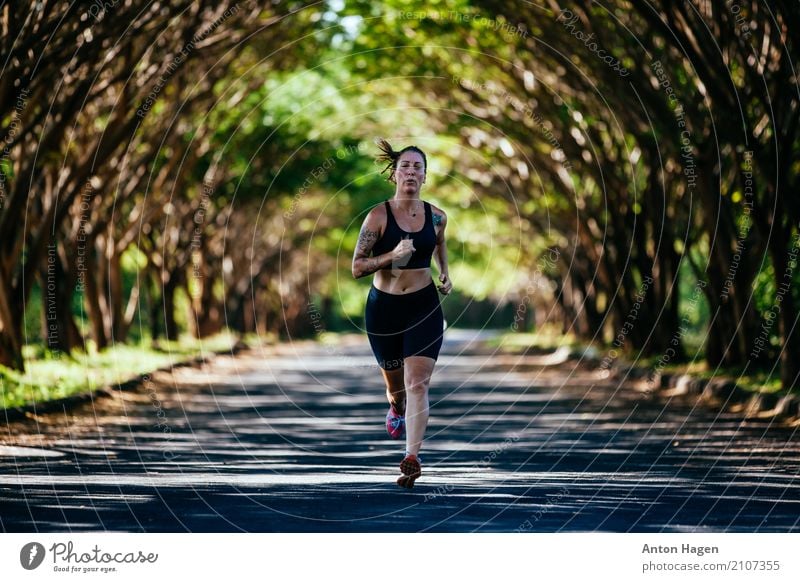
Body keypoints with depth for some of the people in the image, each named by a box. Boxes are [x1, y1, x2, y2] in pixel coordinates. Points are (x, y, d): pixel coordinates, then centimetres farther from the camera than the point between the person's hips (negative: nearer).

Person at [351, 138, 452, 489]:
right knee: (395, 383, 17)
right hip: (383, 306, -1)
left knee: (417, 383, -15)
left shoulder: (436, 217, 0)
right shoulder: (378, 216, -10)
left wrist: (445, 274, 18)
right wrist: (393, 255, -24)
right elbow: (357, 268, -12)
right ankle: (396, 409, 54)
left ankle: (412, 458, -22)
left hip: (424, 306, 1)